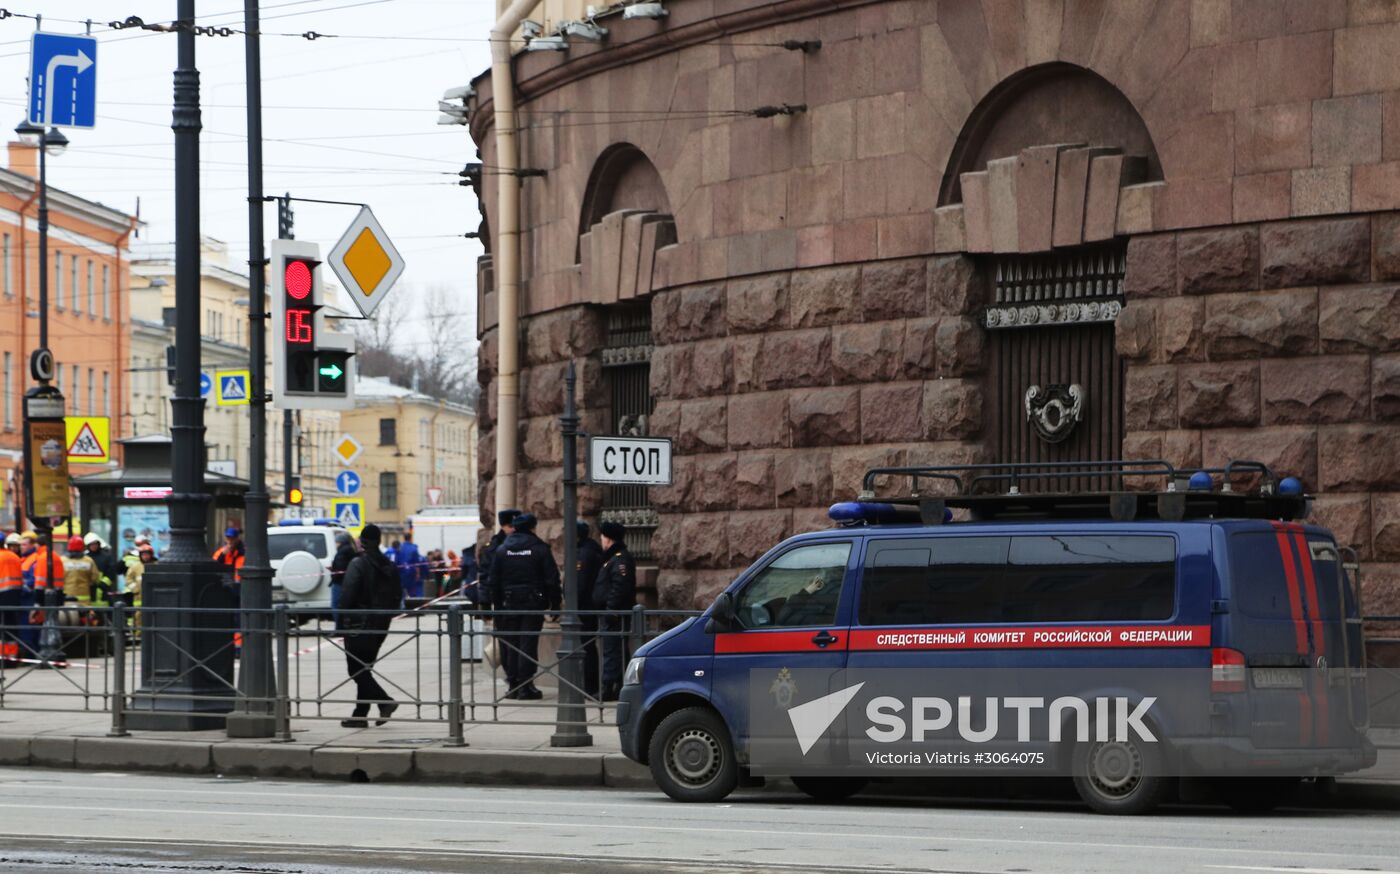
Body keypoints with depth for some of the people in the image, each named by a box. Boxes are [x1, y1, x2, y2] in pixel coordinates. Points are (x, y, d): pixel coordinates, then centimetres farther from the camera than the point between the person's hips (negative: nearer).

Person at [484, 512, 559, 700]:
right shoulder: (540, 549, -3)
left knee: (511, 644, 10)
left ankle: (512, 684, 10)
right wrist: (555, 605, 1)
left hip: (509, 604, 3)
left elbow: (493, 581, 6)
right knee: (528, 643, -3)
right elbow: (552, 578, -5)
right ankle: (525, 686, -6)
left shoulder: (502, 550, 6)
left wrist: (496, 603, 11)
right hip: (534, 603, -3)